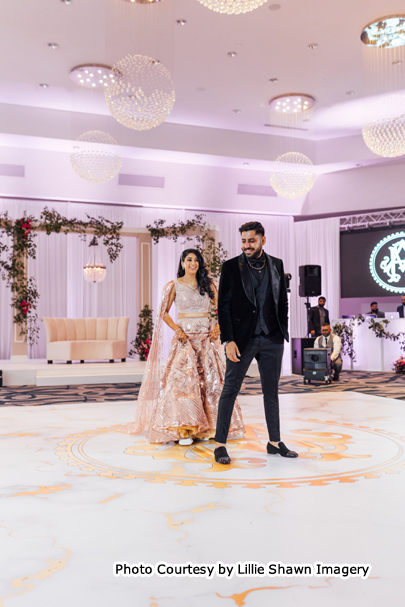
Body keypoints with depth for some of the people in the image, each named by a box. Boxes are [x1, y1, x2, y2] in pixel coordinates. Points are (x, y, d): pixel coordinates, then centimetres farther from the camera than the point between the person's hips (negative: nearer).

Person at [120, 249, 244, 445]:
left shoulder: (208, 285, 9)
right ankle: (182, 429, -9)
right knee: (183, 378, -12)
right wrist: (177, 329, -9)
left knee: (209, 378, 0)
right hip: (185, 337, -3)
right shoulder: (174, 285, 3)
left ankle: (205, 427, 10)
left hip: (205, 338, 3)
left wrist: (218, 328, -2)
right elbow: (164, 313, 5)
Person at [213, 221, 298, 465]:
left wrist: (283, 333, 7)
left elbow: (283, 301, 13)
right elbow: (223, 306, -6)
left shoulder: (276, 265, 7)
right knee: (230, 390, 1)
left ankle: (275, 442, 23)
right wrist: (228, 340, -12)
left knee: (272, 391, 11)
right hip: (242, 339, -3)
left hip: (272, 339, 3)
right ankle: (220, 444, 10)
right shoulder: (231, 266, -3)